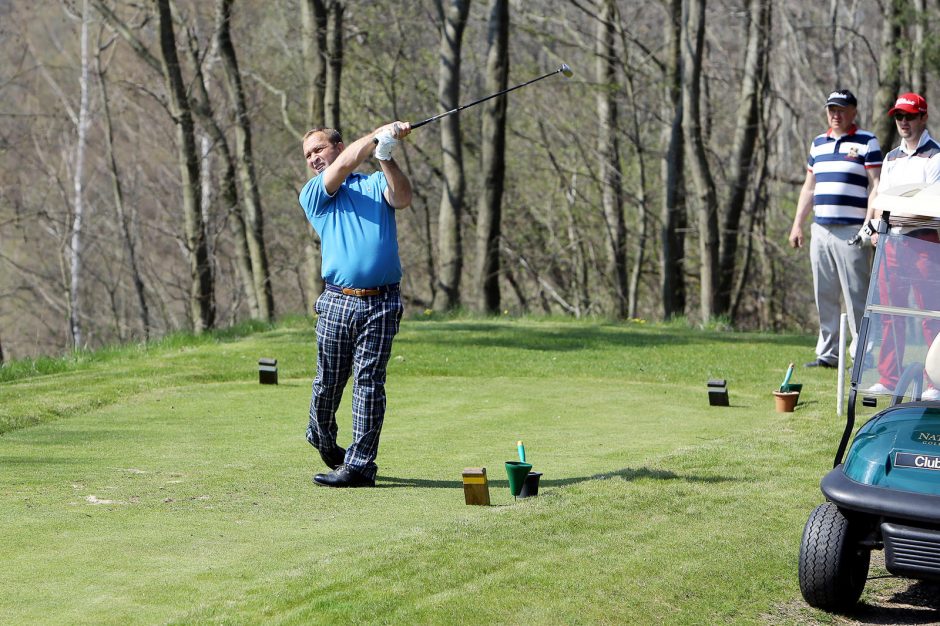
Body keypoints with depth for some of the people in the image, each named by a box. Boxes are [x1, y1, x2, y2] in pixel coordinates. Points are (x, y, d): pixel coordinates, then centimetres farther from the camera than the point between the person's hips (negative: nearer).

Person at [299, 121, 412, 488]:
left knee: (369, 382, -6)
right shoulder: (313, 194, 12)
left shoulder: (376, 183, 15)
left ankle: (360, 465, -5)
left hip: (381, 302, -1)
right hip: (337, 301, 1)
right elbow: (346, 163, -5)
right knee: (328, 382, 4)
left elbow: (402, 199, -7)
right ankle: (323, 442, 30)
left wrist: (386, 157, -20)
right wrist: (381, 132, -8)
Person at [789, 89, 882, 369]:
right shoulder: (818, 143, 18)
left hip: (852, 231, -6)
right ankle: (827, 353, 12)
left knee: (856, 294, -8)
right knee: (824, 295, 7)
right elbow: (809, 188, 24)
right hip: (821, 229, 6)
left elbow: (875, 186, -6)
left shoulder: (867, 142, 0)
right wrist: (798, 224, 17)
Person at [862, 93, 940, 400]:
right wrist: (877, 229, 4)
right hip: (892, 241, 7)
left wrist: (897, 214, -21)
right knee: (890, 313, 7)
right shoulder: (891, 158, 20)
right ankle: (888, 379, 12)